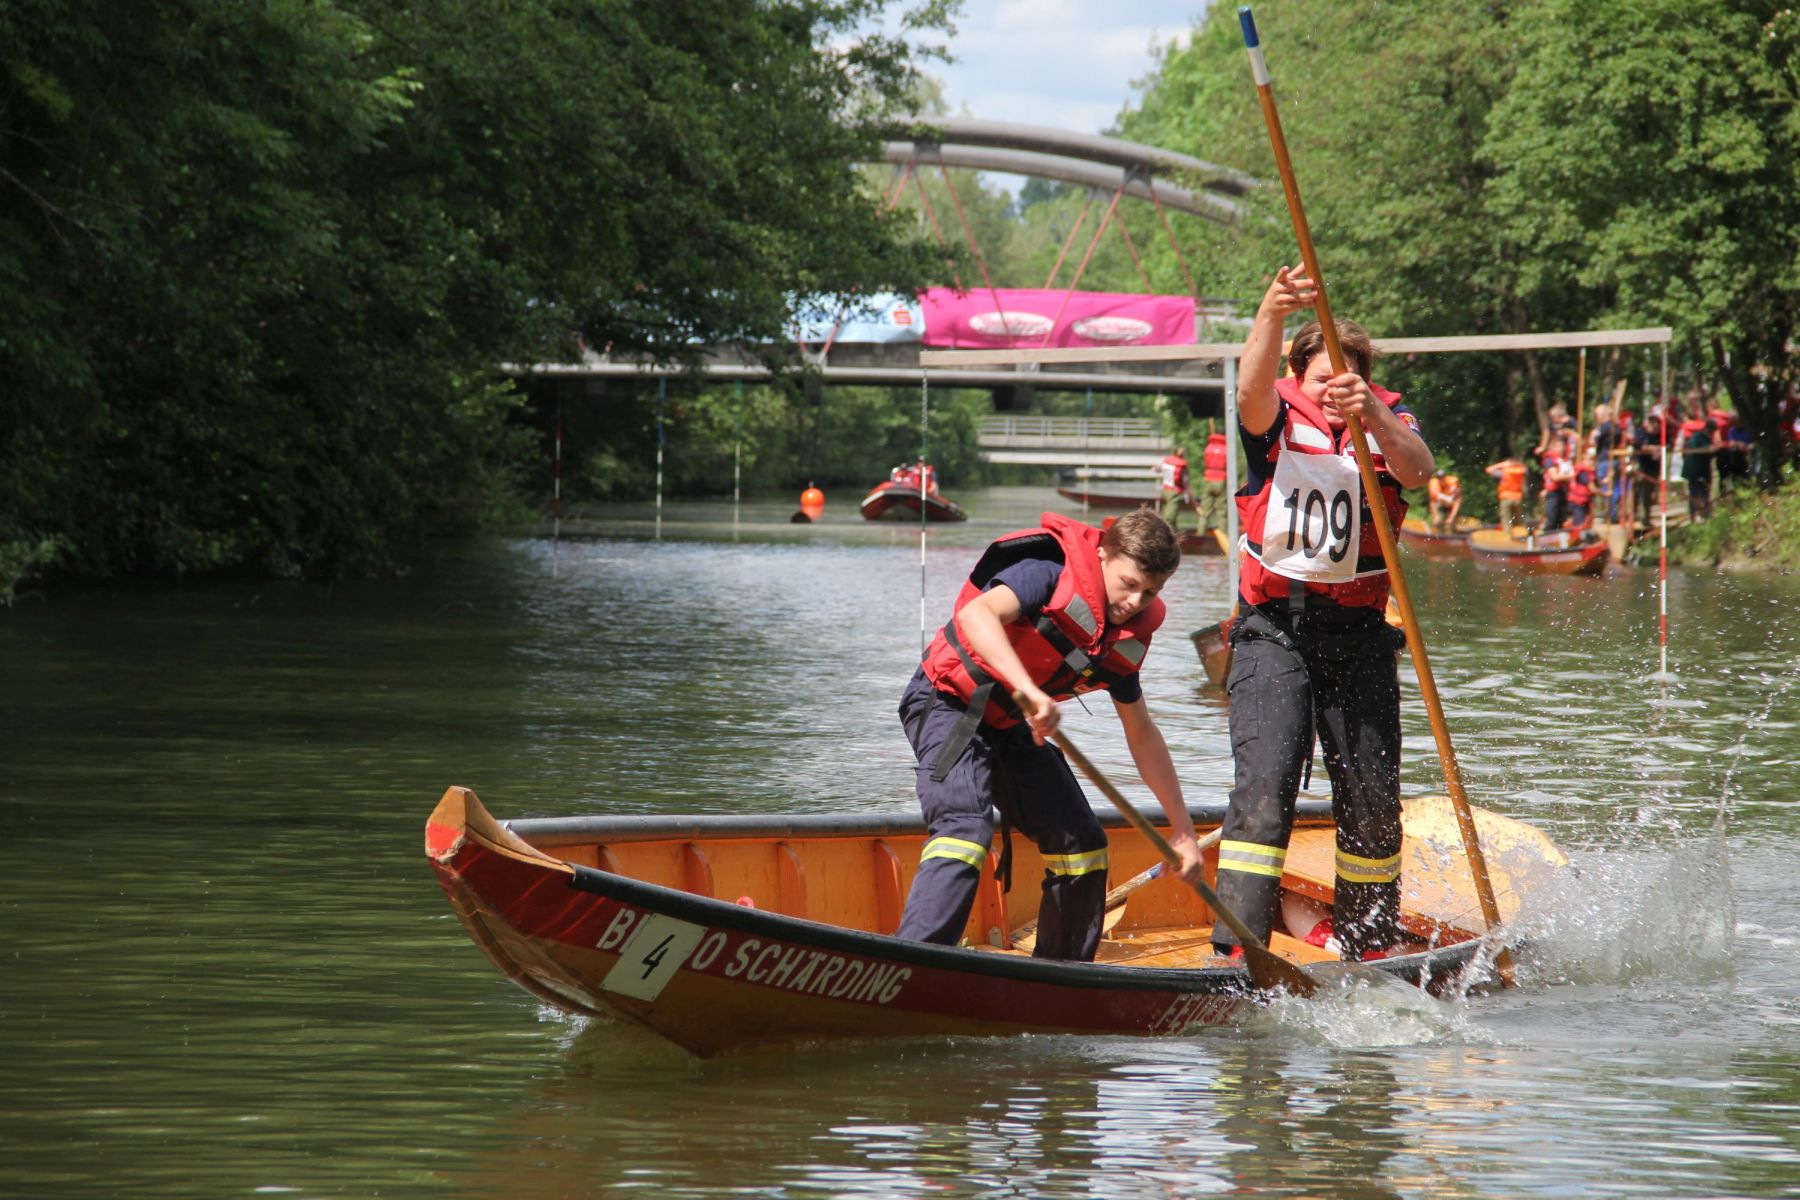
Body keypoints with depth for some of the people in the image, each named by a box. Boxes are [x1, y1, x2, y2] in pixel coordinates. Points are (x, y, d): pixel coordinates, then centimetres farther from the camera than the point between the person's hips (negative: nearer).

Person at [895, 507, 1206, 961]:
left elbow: (1142, 734, 15)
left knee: (1081, 843, 6)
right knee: (966, 828, -28)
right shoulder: (1051, 572, -21)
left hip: (1012, 729, 9)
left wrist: (1182, 830, 15)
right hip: (949, 705, -9)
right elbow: (977, 613, -40)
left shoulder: (1125, 640, 3)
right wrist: (1028, 690, -52)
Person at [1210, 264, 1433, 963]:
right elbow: (1253, 390, -25)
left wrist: (1371, 416, -40)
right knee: (1265, 781, -17)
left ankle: (1367, 939, 24)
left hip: (1357, 635, 2)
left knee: (1372, 796, 6)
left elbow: (1417, 471, -19)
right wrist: (1271, 315, -45)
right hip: (1273, 629, -2)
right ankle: (1237, 946, -19)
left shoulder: (1388, 421, 4)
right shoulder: (1277, 424, 0)